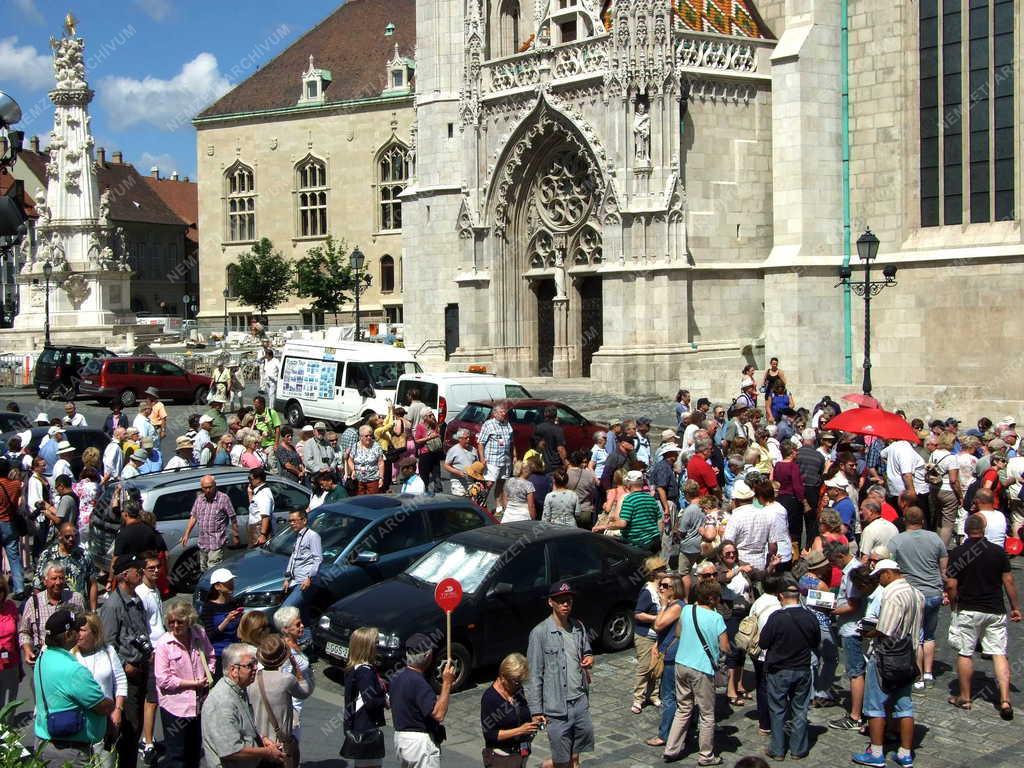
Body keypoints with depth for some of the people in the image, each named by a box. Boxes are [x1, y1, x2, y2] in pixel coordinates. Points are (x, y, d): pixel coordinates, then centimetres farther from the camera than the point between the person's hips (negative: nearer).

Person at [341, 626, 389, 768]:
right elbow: (370, 701, -25)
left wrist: (382, 691, 5)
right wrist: (386, 702, -8)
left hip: (358, 728, 10)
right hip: (367, 731, -10)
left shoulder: (354, 668, 10)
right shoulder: (365, 671, -21)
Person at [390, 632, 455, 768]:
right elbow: (438, 714, -28)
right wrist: (446, 683, -22)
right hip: (421, 742, -9)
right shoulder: (418, 683, -23)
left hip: (400, 737, 9)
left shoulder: (398, 677, 7)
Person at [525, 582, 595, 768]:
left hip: (580, 702, 5)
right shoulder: (540, 633, -11)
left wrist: (589, 658, 0)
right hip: (556, 707, -5)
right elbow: (534, 674, -10)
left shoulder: (578, 627, 6)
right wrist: (536, 710, -12)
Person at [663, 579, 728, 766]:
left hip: (681, 665, 6)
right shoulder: (716, 618, -15)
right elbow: (725, 648, -10)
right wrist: (715, 645, 9)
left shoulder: (686, 610, 2)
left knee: (683, 710, 18)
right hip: (702, 669, -6)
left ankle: (671, 749, 18)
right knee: (707, 715, 9)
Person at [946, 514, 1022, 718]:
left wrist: (953, 605, 10)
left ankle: (965, 697, 17)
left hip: (968, 610, -2)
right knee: (999, 653, 3)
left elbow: (951, 585, -8)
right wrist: (1015, 607, 10)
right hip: (996, 610, 2)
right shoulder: (998, 552, -3)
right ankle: (1005, 700, -6)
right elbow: (1008, 581, 0)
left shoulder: (958, 553, -8)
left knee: (964, 654, 9)